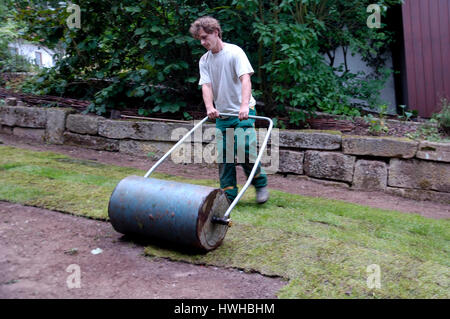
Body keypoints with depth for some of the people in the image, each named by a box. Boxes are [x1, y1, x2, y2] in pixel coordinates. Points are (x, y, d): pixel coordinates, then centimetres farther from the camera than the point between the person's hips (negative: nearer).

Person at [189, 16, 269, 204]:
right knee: (223, 155, 3)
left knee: (244, 151, -14)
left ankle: (261, 185, 10)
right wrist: (210, 107, -25)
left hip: (243, 112, -5)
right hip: (222, 115, 5)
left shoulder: (234, 52, -8)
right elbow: (206, 85, -4)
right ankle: (229, 195, 13)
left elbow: (245, 79, -21)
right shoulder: (204, 61, 7)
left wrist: (244, 105, -37)